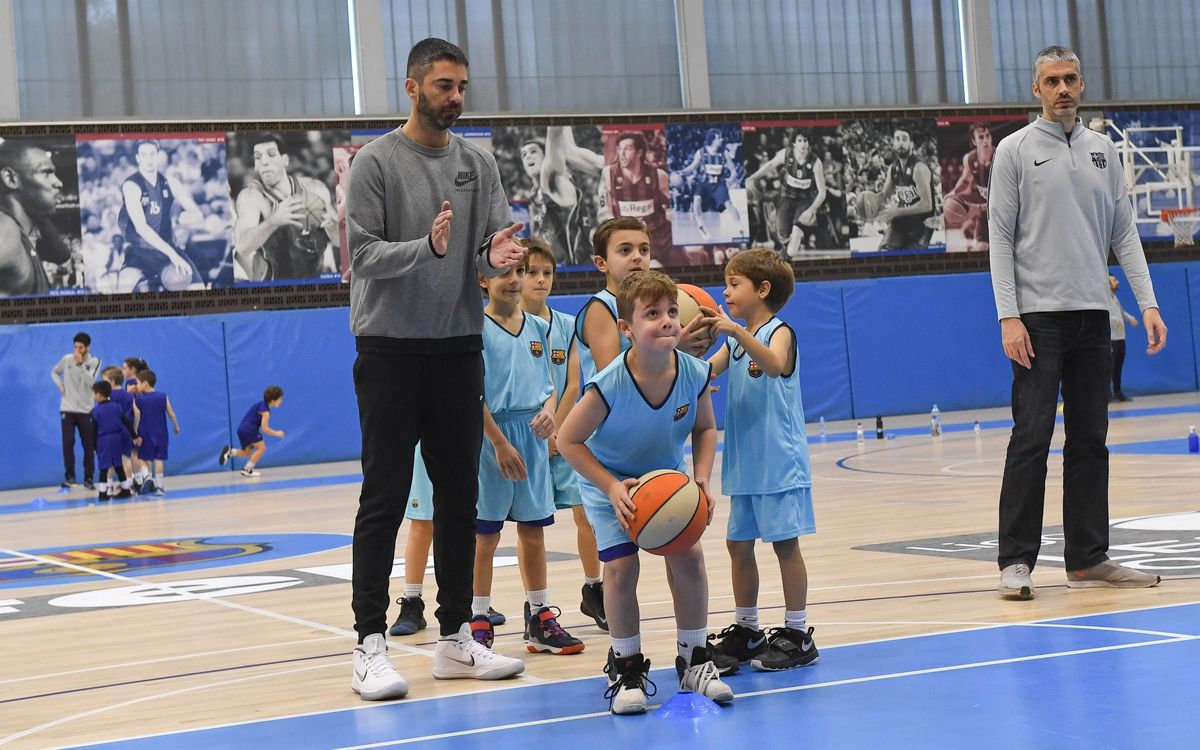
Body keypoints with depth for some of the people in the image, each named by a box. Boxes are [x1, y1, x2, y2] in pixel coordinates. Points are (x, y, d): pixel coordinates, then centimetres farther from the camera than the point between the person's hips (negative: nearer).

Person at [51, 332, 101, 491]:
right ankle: (69, 476, -3)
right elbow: (54, 372, 19)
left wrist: (80, 363, -22)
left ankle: (88, 478, 12)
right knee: (68, 443, -9)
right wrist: (60, 385, 2)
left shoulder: (94, 361, -4)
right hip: (68, 409, 0)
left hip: (86, 410, 0)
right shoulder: (67, 359, 1)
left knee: (89, 445, 2)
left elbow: (90, 381, -18)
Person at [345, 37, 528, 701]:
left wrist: (495, 256, -21)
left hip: (459, 347, 5)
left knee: (459, 496, 8)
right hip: (391, 348, -5)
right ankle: (370, 645, -2)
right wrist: (428, 247, -28)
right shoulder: (376, 161, -4)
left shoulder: (478, 164, 9)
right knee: (384, 498, -5)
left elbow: (496, 245, 3)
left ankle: (455, 638, 17)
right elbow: (364, 254, -11)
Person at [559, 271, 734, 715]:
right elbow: (568, 440, -21)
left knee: (689, 555, -10)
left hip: (667, 476, 3)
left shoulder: (695, 374, -22)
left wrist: (701, 481, -16)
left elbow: (705, 428, -2)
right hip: (611, 482, -3)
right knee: (621, 566, -14)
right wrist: (612, 488, -27)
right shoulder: (609, 386, -33)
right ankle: (626, 667, 6)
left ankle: (694, 661, 8)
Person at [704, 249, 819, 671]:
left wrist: (737, 331, -41)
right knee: (739, 544, 10)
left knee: (785, 543, -4)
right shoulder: (734, 343, 14)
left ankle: (797, 636, 3)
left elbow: (774, 365, -31)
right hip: (745, 463, 8)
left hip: (779, 462, -8)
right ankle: (745, 630, 21)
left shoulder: (779, 332, -9)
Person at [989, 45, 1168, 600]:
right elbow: (1001, 238, -4)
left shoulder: (1102, 150, 12)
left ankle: (1088, 559, 12)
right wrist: (1008, 316, -13)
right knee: (1032, 438, -8)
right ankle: (1016, 560, -4)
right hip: (1038, 315, -5)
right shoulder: (1016, 150, -1)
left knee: (1090, 440, 7)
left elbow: (1123, 232, 13)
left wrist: (1148, 303, 3)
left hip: (1092, 315, 5)